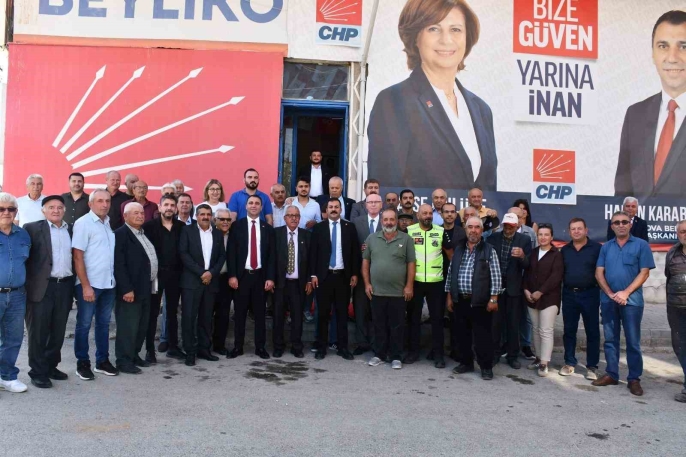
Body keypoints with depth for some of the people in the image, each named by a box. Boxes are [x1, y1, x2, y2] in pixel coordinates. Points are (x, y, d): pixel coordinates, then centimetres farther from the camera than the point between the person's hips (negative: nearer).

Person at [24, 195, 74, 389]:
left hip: (65, 286, 4)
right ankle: (37, 372, 12)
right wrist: (27, 284, -11)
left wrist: (73, 284, 4)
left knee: (58, 331, 12)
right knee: (38, 331, 3)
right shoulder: (32, 228, 0)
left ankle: (51, 366, 26)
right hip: (42, 287, -4)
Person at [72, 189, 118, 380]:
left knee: (104, 324, 14)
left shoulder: (109, 223, 10)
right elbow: (77, 257, -12)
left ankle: (102, 361, 24)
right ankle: (82, 364, 16)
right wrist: (86, 286, -15)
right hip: (89, 284, -6)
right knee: (84, 325, 5)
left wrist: (113, 279, 7)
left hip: (109, 283, 6)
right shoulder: (83, 223, -8)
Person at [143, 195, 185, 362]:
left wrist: (182, 271, -1)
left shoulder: (181, 226, 5)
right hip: (156, 273, -3)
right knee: (153, 312, 4)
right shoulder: (149, 226, -4)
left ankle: (173, 347, 22)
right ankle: (150, 349, 10)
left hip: (175, 274, 3)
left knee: (172, 312, 12)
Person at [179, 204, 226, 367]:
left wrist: (211, 272, -7)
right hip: (191, 280, -3)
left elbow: (222, 256, 9)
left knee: (206, 317, 8)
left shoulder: (218, 234, 13)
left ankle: (204, 349, 17)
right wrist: (201, 273, -12)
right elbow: (183, 253, -7)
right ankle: (190, 352, 3)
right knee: (189, 317, -4)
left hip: (211, 281, 3)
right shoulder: (187, 230, 2)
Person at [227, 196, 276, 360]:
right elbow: (231, 252, -2)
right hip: (241, 275, -1)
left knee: (260, 313, 8)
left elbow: (271, 255, 4)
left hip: (260, 275, 1)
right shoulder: (237, 226, 2)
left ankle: (260, 347, 16)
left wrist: (270, 278, -3)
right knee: (239, 313, 6)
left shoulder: (268, 229, 7)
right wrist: (232, 275, -9)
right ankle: (238, 346, 15)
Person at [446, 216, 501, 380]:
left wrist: (493, 299, -10)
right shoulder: (458, 250, 10)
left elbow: (495, 277, -6)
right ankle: (465, 363, 26)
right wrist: (449, 296, 10)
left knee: (482, 336, 1)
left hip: (480, 301, -4)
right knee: (462, 334, 12)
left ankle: (486, 367, 13)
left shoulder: (489, 251, -3)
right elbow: (450, 273, 13)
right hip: (460, 300, 4)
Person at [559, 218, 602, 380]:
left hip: (589, 294, -3)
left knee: (592, 331, 4)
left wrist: (603, 293, -10)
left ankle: (592, 366, 14)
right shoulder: (564, 250, 8)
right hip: (569, 294, 4)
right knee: (569, 330, 9)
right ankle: (569, 363, 21)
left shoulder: (596, 248, -4)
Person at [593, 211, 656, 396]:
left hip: (632, 300, -3)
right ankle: (611, 374, 18)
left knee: (633, 341, 2)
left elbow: (644, 273, -5)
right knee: (610, 339, 9)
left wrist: (625, 293, -13)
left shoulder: (641, 245, 0)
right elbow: (599, 273, 5)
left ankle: (634, 379, 10)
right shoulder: (606, 247, 9)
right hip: (608, 300, 3)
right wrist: (610, 294, -8)